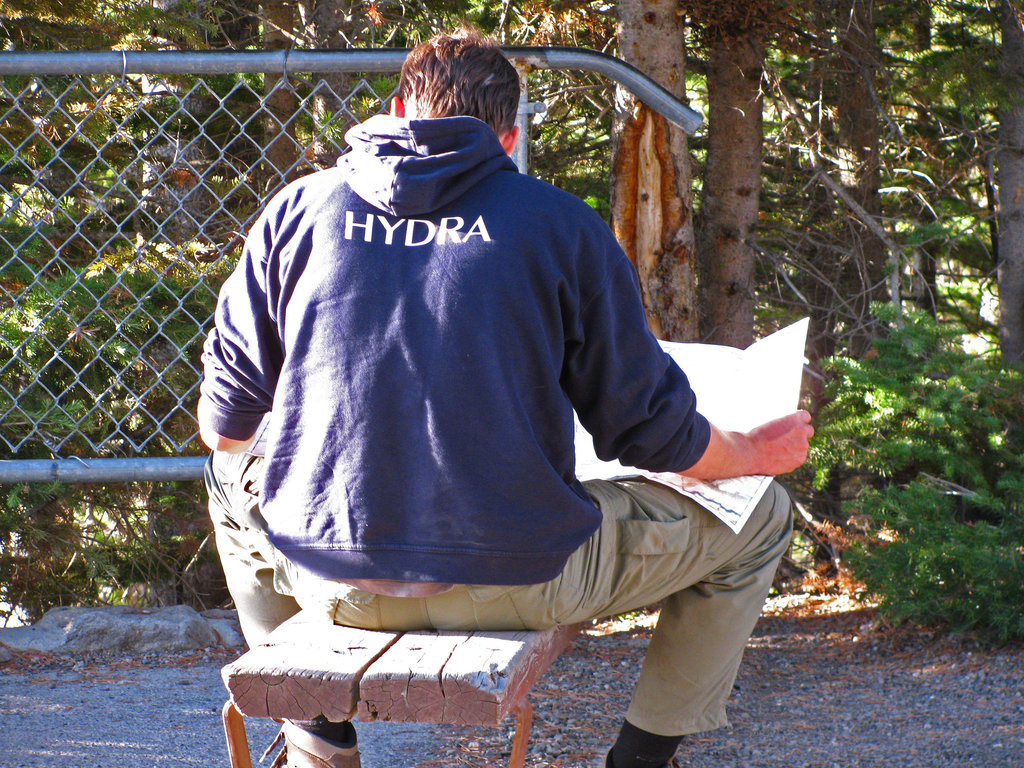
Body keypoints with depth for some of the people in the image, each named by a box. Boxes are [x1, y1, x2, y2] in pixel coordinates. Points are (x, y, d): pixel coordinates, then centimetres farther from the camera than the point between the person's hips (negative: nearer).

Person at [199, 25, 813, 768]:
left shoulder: (301, 207, 4)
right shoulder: (563, 225, -2)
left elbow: (224, 423, 10)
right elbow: (651, 430, 2)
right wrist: (760, 452, 23)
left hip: (329, 578, 3)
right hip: (517, 580, -3)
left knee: (232, 478, 38)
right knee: (758, 519, 19)